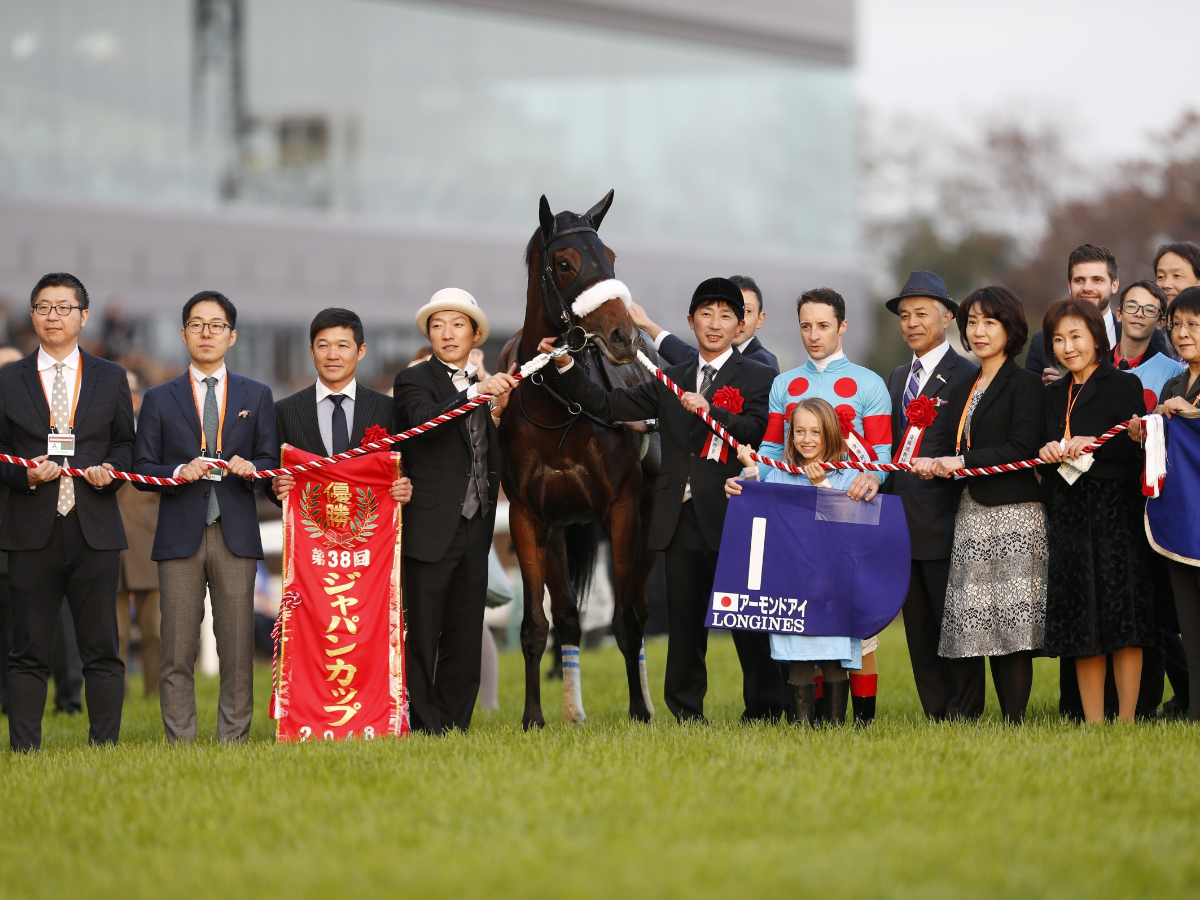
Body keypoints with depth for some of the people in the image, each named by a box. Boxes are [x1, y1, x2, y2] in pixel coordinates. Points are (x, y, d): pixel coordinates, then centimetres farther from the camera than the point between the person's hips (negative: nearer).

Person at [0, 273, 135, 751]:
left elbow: (125, 443, 15)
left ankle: (105, 746, 5)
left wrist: (111, 470, -5)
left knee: (101, 650, 1)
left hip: (95, 531, 1)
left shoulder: (111, 378, 12)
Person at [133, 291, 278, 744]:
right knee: (178, 651, -3)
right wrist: (179, 472, -12)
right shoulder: (159, 399, 11)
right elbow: (142, 470, 7)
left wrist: (250, 468, -11)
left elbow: (271, 461, 11)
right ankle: (179, 744, 0)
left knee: (237, 649, -1)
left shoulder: (257, 396, 13)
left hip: (237, 535, 1)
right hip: (180, 536, -1)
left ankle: (233, 742, 3)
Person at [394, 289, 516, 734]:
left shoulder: (483, 386, 17)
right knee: (423, 635, -3)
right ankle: (426, 728, 0)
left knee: (465, 635, 8)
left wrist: (504, 409, 9)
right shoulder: (413, 380, -1)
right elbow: (425, 422, -22)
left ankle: (455, 727, 13)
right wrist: (475, 393, -31)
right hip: (431, 527, -6)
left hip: (474, 529, 6)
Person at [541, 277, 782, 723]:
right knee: (684, 620, 8)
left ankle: (763, 710, 2)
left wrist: (712, 411, -28)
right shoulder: (672, 381, 18)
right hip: (682, 517, 5)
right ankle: (686, 712, 14)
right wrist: (566, 367, 6)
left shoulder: (758, 377, 4)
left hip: (730, 517, -5)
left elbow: (759, 430, -13)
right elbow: (610, 406, 15)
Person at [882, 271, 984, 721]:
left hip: (944, 521, -8)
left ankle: (966, 715, 1)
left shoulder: (967, 376, -6)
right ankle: (936, 714, 14)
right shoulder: (897, 378, 18)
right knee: (919, 629, 9)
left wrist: (939, 465, -23)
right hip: (904, 523, 8)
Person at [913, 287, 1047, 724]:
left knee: (1012, 621, -9)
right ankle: (1005, 719, 6)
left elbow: (1022, 449, -14)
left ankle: (1016, 720, -9)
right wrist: (936, 465, 2)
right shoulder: (968, 388, 20)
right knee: (986, 623, 5)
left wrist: (962, 462, -14)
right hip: (972, 515, 8)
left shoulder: (1026, 384, -4)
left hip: (1014, 513, -8)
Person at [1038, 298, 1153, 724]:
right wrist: (1048, 455, -3)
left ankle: (1126, 722, -4)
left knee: (1122, 621, -7)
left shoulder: (1124, 385, 0)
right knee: (1081, 625, 3)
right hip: (1067, 515, 5)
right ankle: (1092, 725, 6)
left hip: (1115, 511, -5)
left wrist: (1092, 444, -17)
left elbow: (1137, 450, -6)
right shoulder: (1053, 396, 16)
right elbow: (1042, 452, 19)